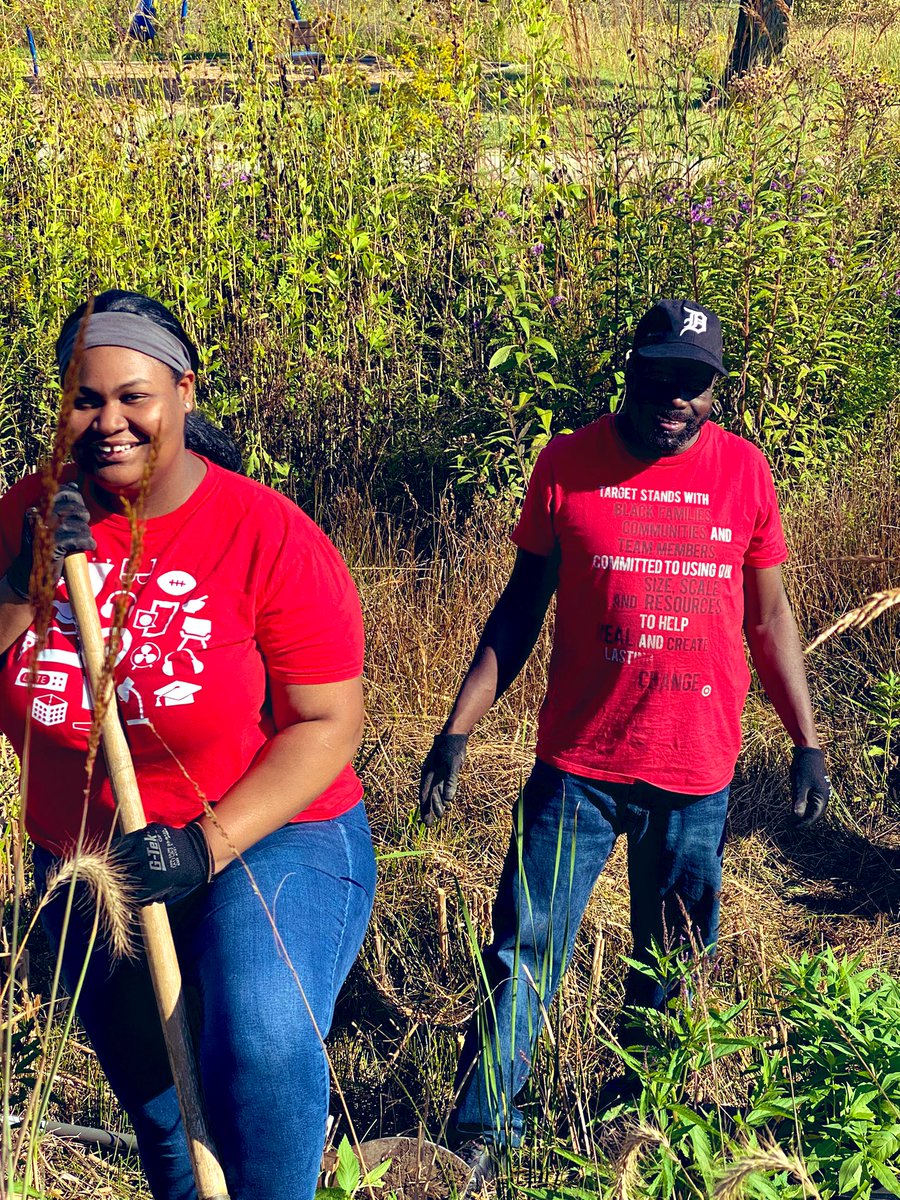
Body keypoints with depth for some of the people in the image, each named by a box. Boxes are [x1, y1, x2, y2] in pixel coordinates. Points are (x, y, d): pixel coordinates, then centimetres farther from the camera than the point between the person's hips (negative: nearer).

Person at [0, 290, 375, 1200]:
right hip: (85, 872, 5)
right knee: (150, 1095, 23)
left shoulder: (267, 536, -18)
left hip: (266, 839, -4)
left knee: (260, 1046, -31)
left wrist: (208, 843, -26)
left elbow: (328, 723, -18)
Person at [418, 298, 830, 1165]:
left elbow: (768, 616, 9)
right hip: (577, 764, -1)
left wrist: (806, 742, 8)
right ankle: (478, 1135, 17)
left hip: (698, 774, 2)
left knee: (673, 964, 15)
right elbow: (521, 607, 2)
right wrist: (458, 729, -2)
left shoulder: (743, 470, 1)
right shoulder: (568, 464, -3)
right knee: (523, 953, 2)